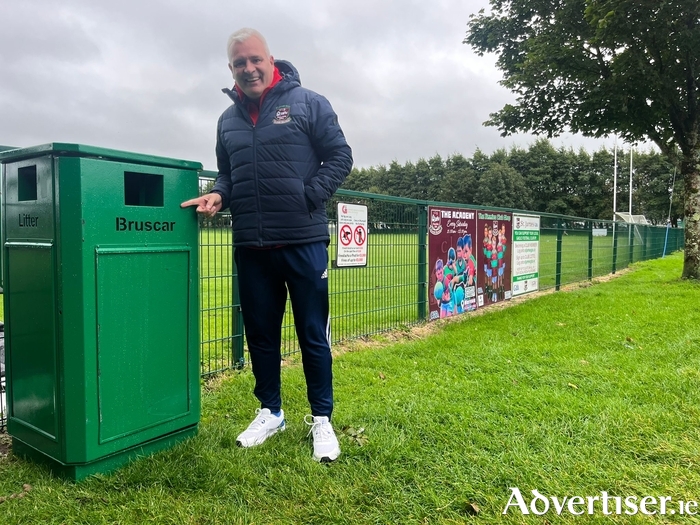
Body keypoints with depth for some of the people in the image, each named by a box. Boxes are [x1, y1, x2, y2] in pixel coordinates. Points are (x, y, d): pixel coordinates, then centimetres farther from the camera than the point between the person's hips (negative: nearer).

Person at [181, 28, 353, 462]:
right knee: (260, 333, 13)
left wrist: (307, 198, -12)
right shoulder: (228, 119, 15)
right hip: (250, 247, 5)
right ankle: (270, 412, 31)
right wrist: (219, 196, 0)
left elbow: (340, 157, -1)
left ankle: (322, 418, 19)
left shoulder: (308, 103, 1)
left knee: (313, 333, 4)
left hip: (303, 242, -4)